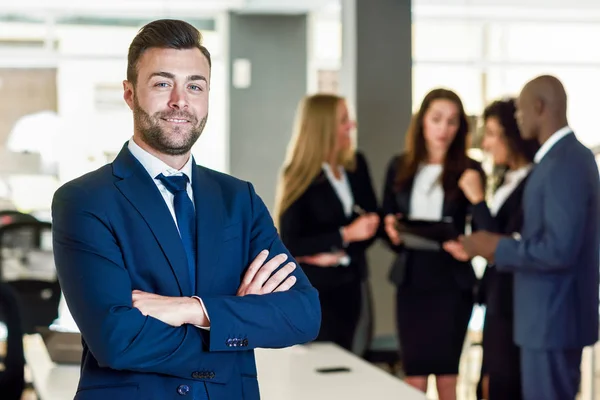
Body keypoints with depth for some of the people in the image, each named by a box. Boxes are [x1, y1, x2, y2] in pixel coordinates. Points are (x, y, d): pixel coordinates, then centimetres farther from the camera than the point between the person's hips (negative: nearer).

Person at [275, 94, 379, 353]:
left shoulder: (356, 164, 2)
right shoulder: (299, 176, -13)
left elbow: (372, 221, 5)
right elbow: (289, 244, -17)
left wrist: (339, 253, -11)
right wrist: (346, 235, -23)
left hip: (349, 283, 5)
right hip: (312, 288, -5)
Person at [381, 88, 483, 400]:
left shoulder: (469, 170, -2)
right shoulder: (399, 167, 8)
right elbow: (386, 222, 12)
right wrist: (393, 234, -10)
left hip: (452, 283, -2)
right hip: (411, 281, 2)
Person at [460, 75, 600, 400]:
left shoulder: (564, 164, -21)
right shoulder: (570, 155, 11)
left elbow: (559, 250, -26)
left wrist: (498, 248, -15)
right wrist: (504, 245, 10)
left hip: (553, 317, -10)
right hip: (553, 313, 10)